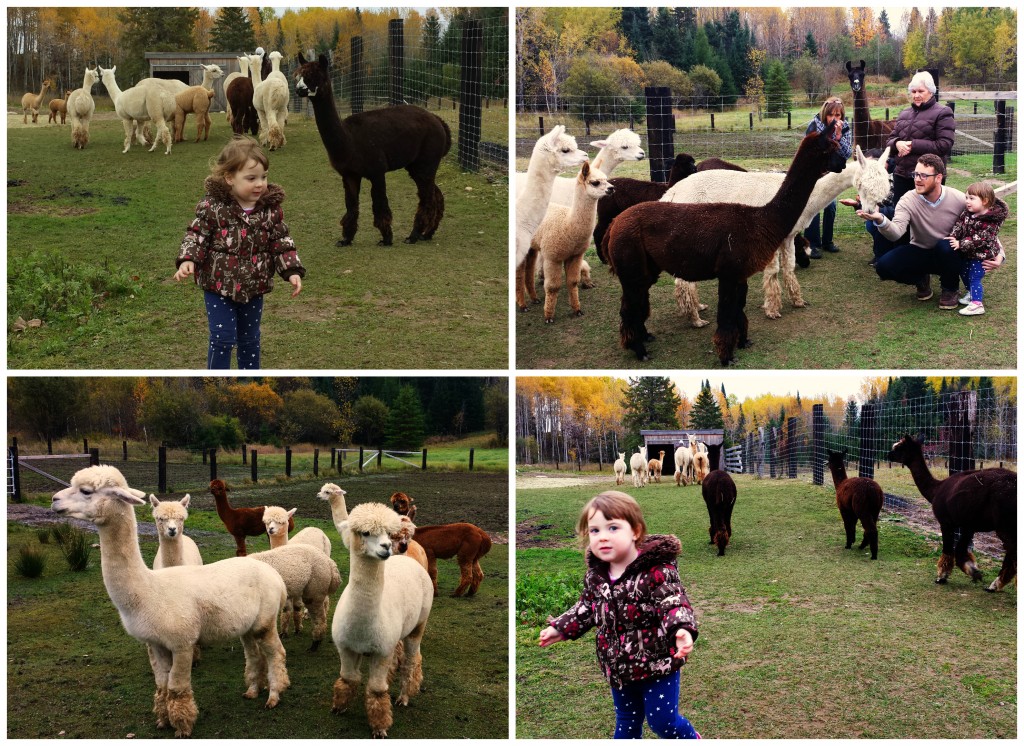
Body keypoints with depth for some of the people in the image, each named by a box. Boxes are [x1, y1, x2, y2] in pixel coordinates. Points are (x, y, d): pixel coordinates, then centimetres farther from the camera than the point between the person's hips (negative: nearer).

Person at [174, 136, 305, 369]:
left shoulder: (271, 209, -6)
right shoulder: (212, 207, -15)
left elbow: (281, 242, 0)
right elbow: (197, 234, -9)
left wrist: (292, 270, -10)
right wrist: (188, 260, -24)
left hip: (254, 286, 4)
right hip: (219, 285, -3)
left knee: (250, 337, 17)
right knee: (223, 336, -3)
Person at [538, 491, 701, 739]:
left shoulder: (657, 570, -22)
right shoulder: (595, 576, -2)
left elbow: (674, 604, -28)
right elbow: (586, 608, 14)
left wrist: (681, 629, -47)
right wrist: (561, 628, 13)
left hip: (657, 662, -6)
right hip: (619, 665, 6)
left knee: (662, 720, 0)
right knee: (626, 720, 19)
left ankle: (690, 738, 29)